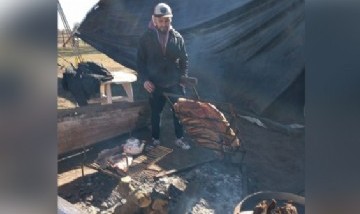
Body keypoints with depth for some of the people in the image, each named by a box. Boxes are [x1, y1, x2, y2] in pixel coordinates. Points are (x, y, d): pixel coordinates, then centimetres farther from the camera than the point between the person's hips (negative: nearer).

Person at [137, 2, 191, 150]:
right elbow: (140, 61, -2)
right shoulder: (146, 38, -6)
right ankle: (155, 140, 31)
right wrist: (144, 79, -12)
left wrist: (183, 76, -5)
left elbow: (184, 59, 6)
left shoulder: (177, 37, -1)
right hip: (155, 85, -1)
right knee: (155, 113, 13)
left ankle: (179, 139, 28)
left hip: (175, 83, 1)